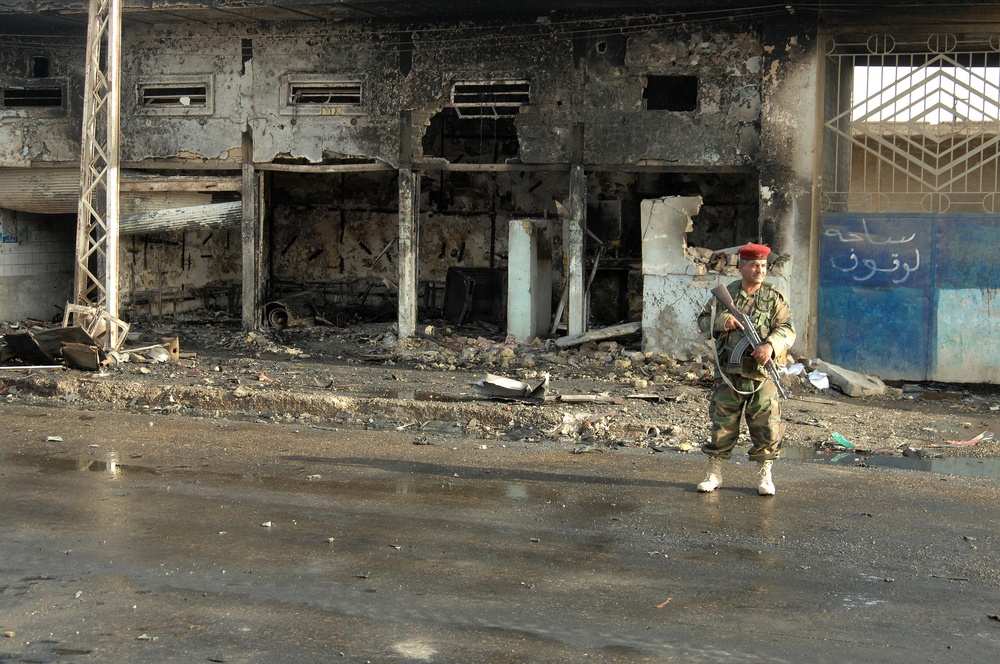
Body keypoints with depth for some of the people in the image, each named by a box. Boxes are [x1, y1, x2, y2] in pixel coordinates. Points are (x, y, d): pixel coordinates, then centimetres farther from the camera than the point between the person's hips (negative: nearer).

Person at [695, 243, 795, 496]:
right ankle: (714, 473, 19)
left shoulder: (774, 299, 3)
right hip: (728, 373, 1)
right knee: (722, 426, 6)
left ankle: (766, 475, 18)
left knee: (767, 427, 2)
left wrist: (770, 345, -25)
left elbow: (787, 330, -5)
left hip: (761, 374, -1)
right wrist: (722, 321, -12)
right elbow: (703, 321, 9)